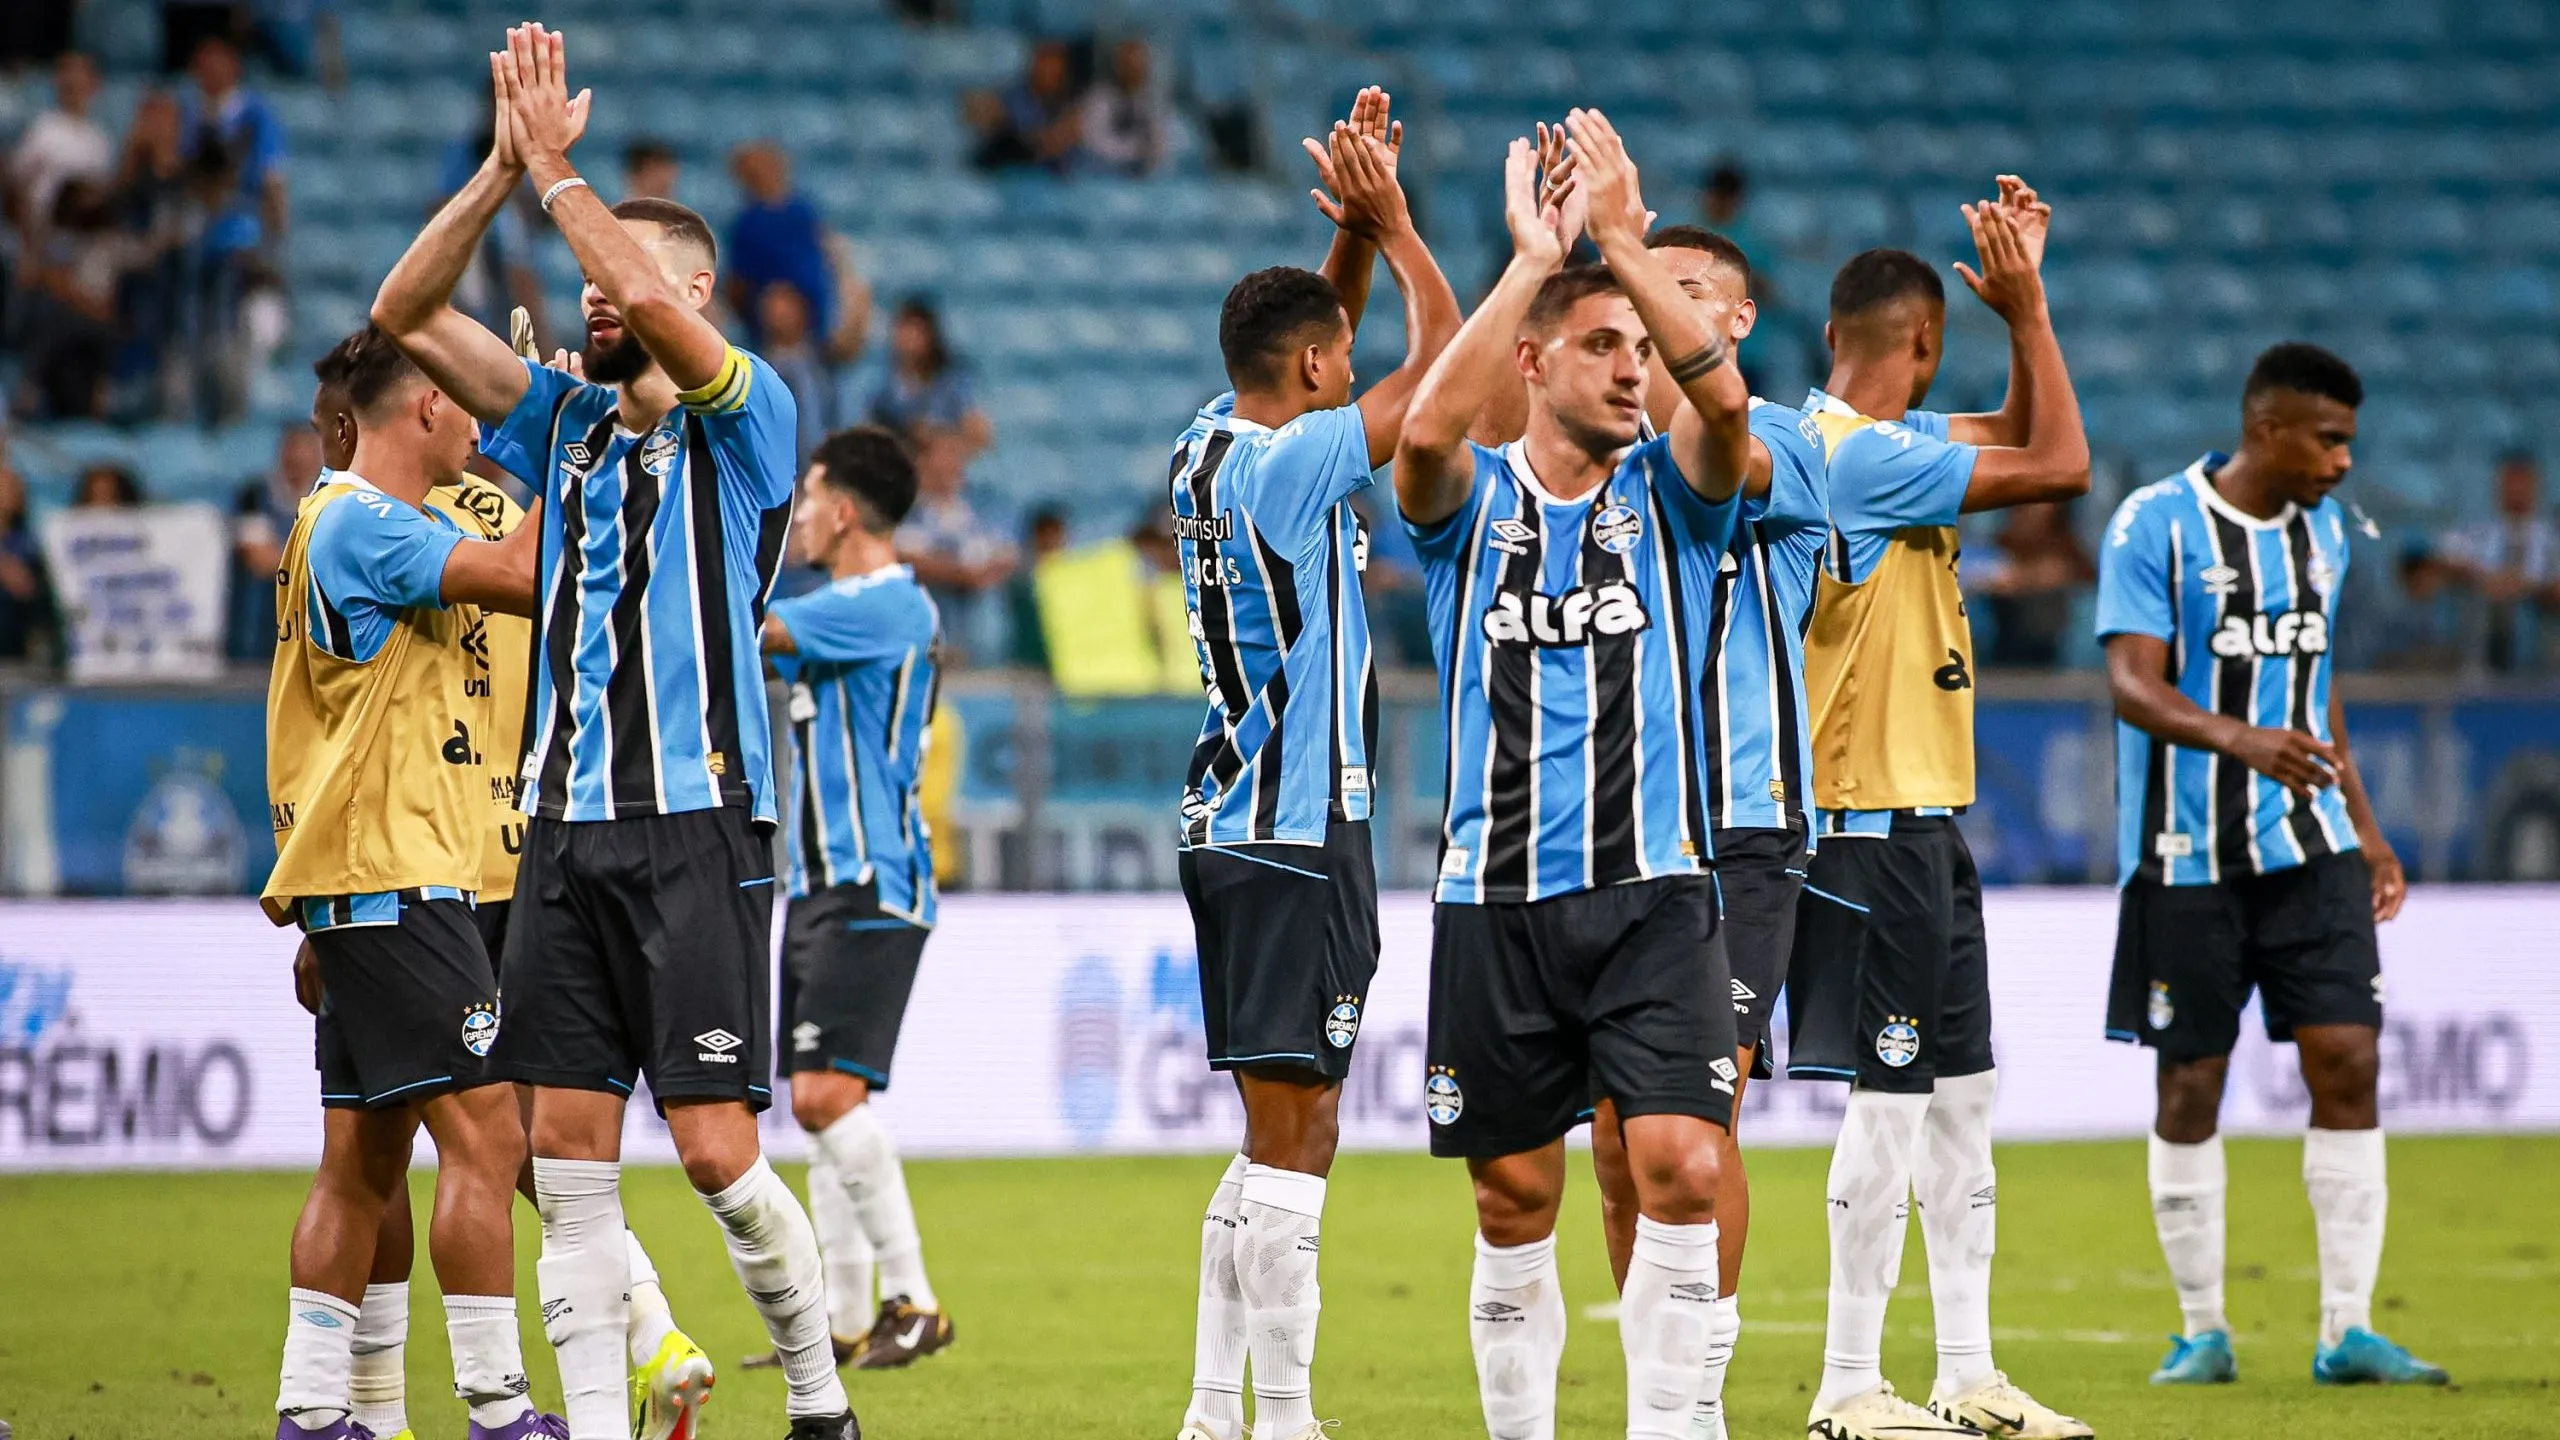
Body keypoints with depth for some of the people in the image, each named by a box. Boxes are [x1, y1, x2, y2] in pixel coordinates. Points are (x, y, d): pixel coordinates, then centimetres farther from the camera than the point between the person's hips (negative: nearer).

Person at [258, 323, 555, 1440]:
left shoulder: (372, 521, 19)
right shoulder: (358, 523, -13)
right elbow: (526, 579, -20)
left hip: (369, 889, 11)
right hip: (391, 882, -11)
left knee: (365, 1158, 10)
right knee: (483, 1133, -12)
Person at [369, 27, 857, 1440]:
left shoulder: (746, 416, -3)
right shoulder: (566, 420, 15)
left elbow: (653, 299, -22)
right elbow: (407, 314, 8)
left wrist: (555, 166, -11)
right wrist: (504, 167, -1)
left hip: (697, 826, -6)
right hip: (564, 828, 6)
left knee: (715, 1152, -9)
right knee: (568, 1151, 1)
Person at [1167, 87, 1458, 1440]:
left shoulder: (1214, 442, 10)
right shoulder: (1290, 465, -14)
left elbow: (1312, 325, 26)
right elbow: (1441, 359, -10)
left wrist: (1356, 222, 13)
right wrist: (1388, 216, 0)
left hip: (1231, 824, 9)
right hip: (1296, 833, -9)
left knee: (1283, 1142, 13)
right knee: (1290, 1142, -9)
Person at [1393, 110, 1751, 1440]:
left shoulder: (1669, 489, 6)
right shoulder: (1471, 499, 4)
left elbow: (1724, 396, -15)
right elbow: (1426, 427, -19)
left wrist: (1625, 248, -18)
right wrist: (1534, 260, -20)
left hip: (1653, 893, 0)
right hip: (1496, 899, 0)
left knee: (1682, 1169, -15)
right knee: (1514, 1206, 6)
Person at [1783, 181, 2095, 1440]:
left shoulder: (1864, 440, 11)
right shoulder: (1865, 454, -18)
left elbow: (2018, 432, 24)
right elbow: (2058, 466, -17)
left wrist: (2025, 302, 15)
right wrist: (2025, 306, -8)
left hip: (1921, 821, 10)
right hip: (1878, 826, -10)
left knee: (1960, 1096, 12)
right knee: (1889, 1099, -7)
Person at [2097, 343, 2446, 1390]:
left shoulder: (2323, 529, 11)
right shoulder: (2155, 525, -9)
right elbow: (2134, 684, -18)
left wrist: (2366, 829, 19)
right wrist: (2240, 740, -35)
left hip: (2309, 850, 5)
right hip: (2187, 859, -5)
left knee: (2347, 1063, -6)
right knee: (2190, 1085, 1)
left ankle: (2347, 1332, -3)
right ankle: (2203, 1333, 12)